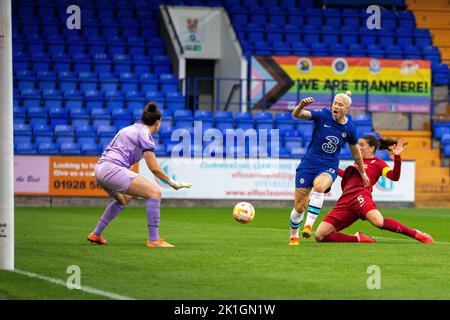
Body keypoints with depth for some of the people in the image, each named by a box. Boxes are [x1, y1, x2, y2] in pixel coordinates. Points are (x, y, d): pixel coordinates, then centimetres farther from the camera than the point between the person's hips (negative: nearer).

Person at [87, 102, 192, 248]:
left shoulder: (130, 129, 22)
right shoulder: (144, 134, -5)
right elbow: (155, 169, -9)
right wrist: (172, 183, 5)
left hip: (100, 169, 10)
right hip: (112, 170, -10)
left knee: (125, 199, 35)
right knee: (154, 193, -10)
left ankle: (96, 235, 35)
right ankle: (154, 240, -14)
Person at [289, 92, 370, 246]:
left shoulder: (350, 129, -2)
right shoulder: (323, 115, -8)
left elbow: (355, 151, 15)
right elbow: (296, 115, -19)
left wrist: (362, 173, 25)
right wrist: (301, 106, -42)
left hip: (329, 168, 0)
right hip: (309, 164, 0)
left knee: (319, 187, -37)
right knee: (299, 207, -1)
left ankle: (309, 225, -34)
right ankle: (294, 237, 23)